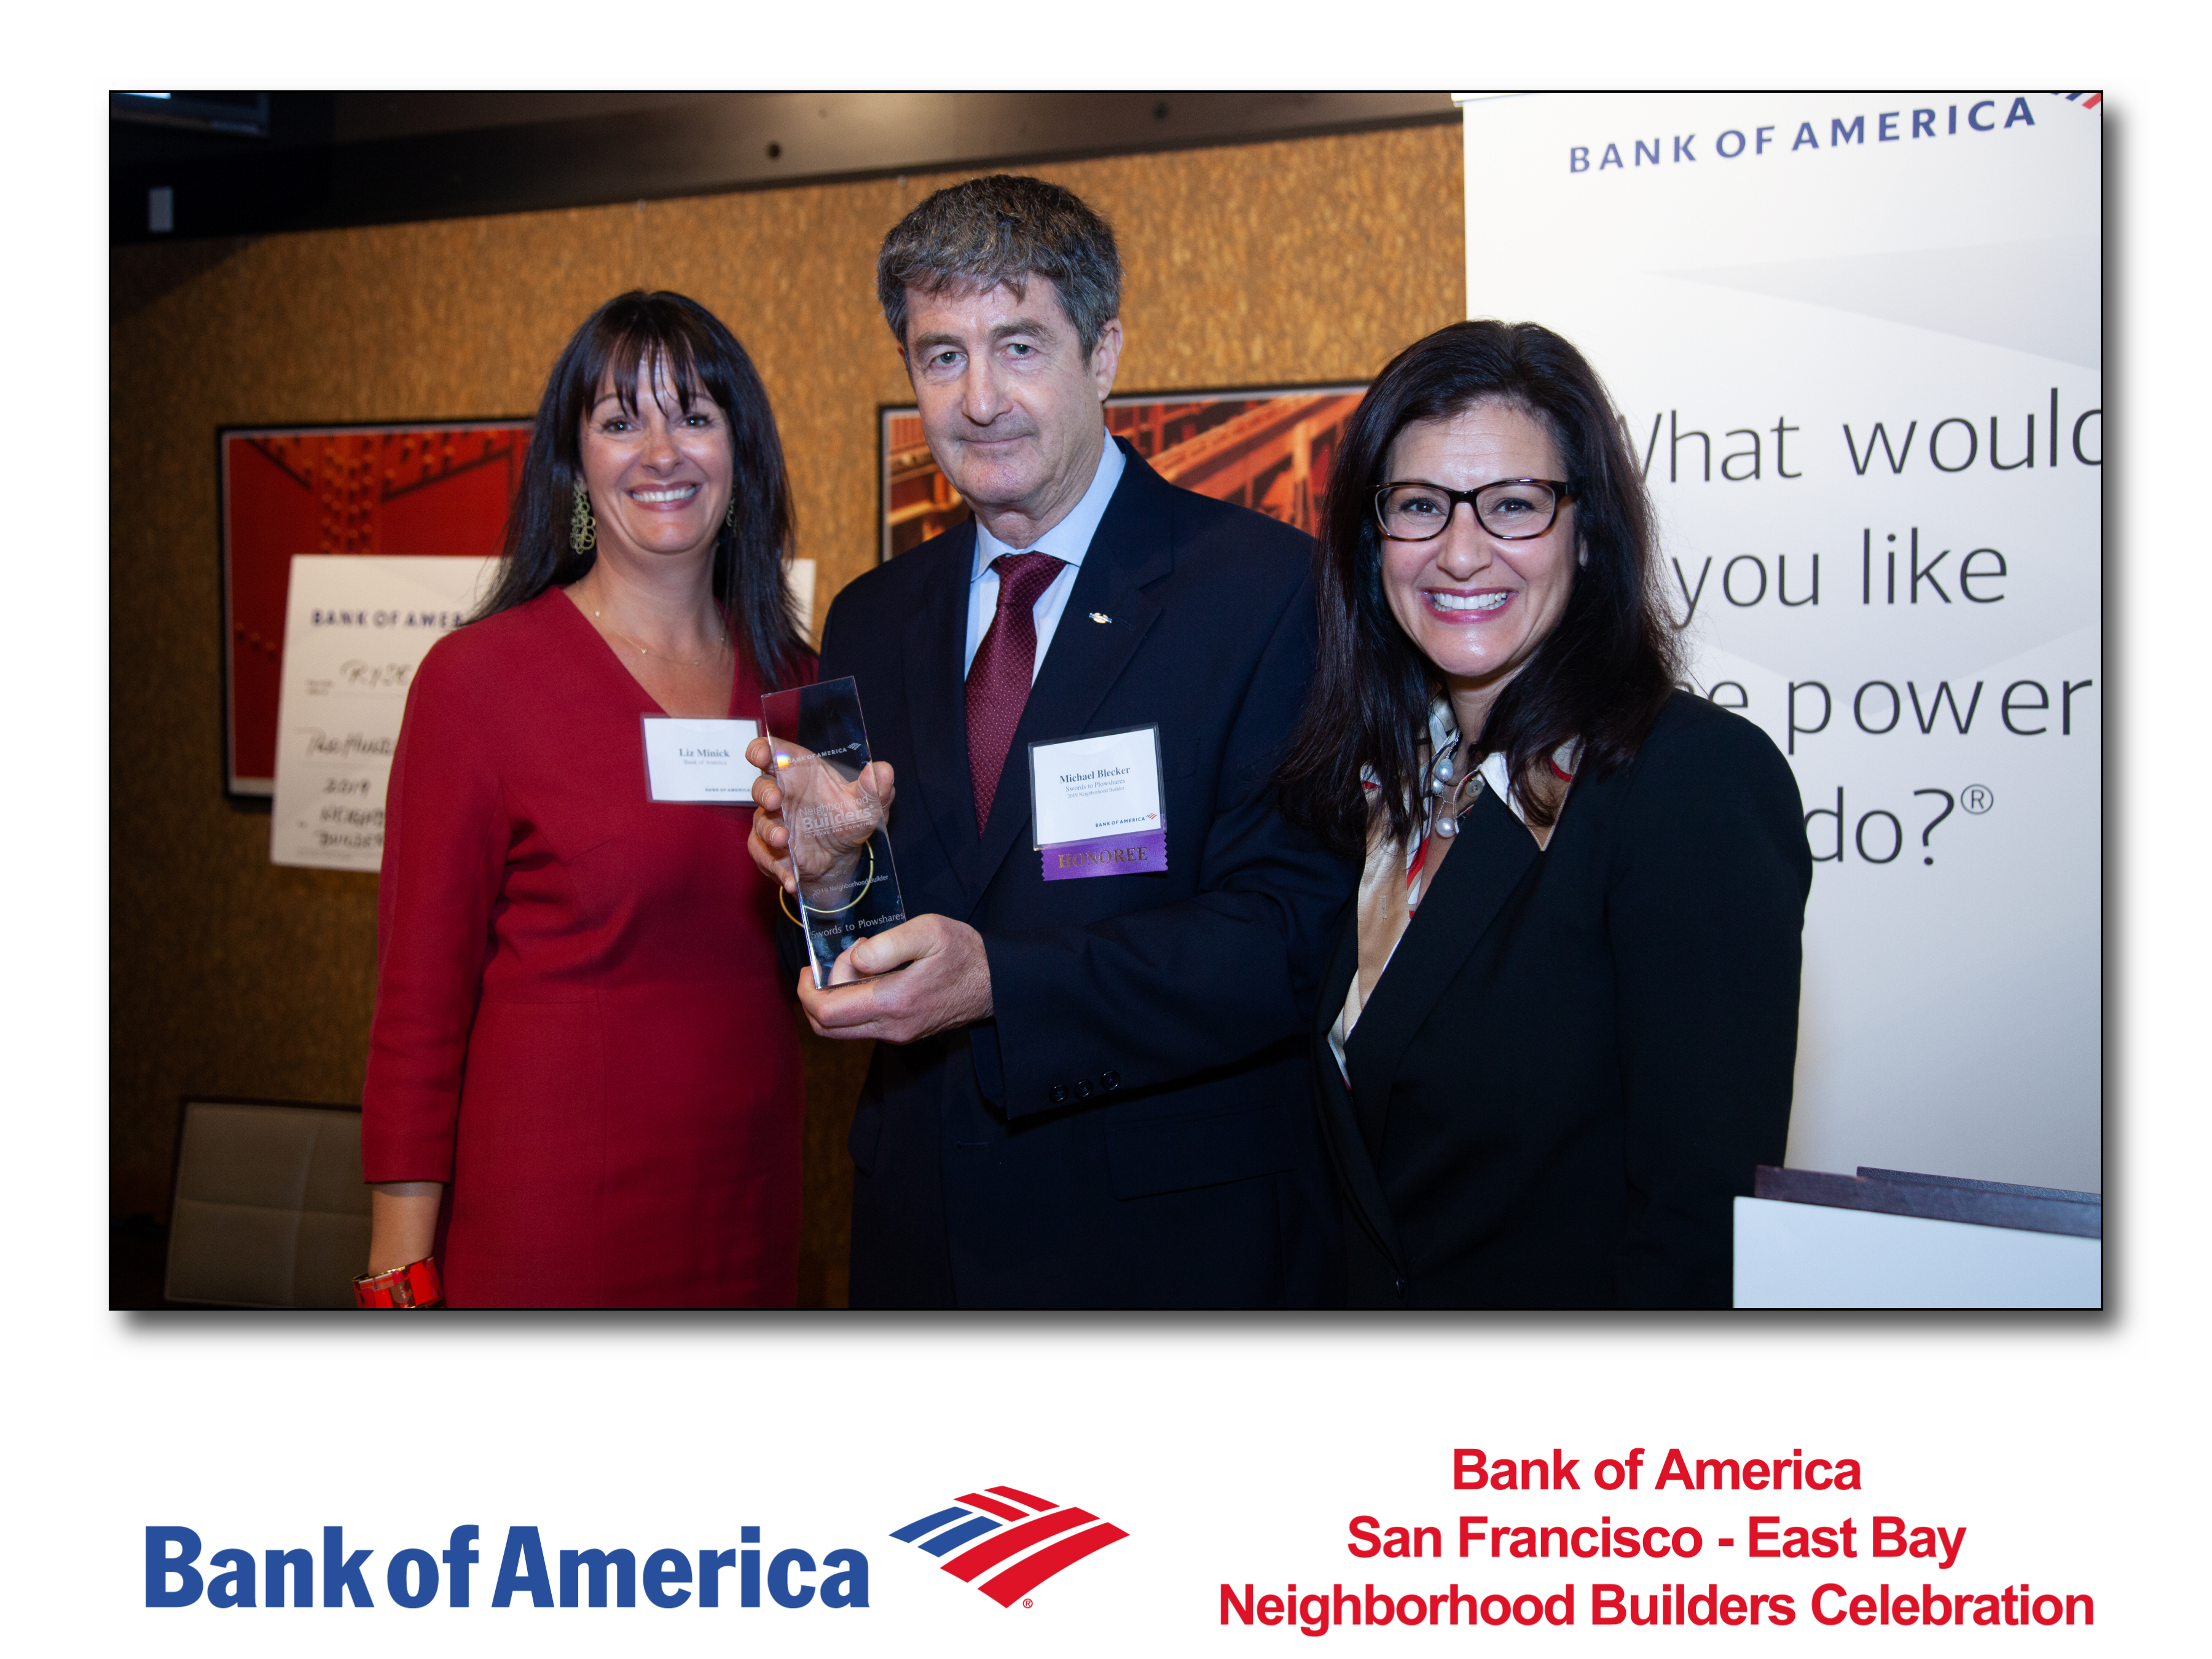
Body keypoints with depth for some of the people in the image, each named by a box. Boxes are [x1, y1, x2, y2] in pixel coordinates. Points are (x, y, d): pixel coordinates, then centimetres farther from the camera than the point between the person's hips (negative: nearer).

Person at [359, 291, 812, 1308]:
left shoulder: (791, 681, 5)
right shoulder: (477, 678, -9)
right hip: (547, 1219, -4)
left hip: (746, 1213, 5)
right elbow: (418, 1002, -8)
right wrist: (401, 1266, -11)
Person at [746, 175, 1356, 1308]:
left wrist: (998, 981, -29)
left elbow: (1295, 936, -19)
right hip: (925, 1233, 5)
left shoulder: (1270, 587, -11)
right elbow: (842, 970, 8)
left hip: (1179, 1249, -4)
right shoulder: (872, 619, 7)